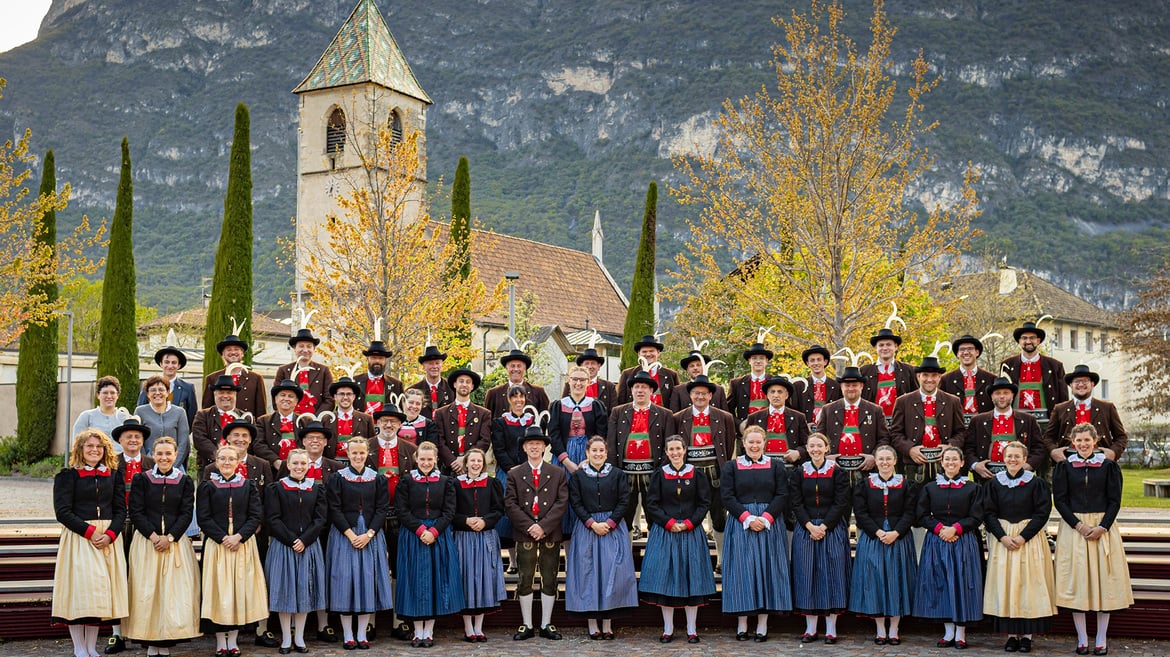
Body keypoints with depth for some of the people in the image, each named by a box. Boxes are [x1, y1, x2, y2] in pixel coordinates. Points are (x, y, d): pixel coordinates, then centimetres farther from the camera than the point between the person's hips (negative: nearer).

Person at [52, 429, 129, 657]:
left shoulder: (113, 476, 11)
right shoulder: (67, 475, 1)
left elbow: (120, 510, 7)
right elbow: (63, 511, -7)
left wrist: (110, 534, -10)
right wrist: (90, 531, -15)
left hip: (108, 539, 3)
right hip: (78, 537, -3)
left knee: (101, 590, 3)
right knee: (80, 588, -7)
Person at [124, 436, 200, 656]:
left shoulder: (185, 481, 6)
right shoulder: (141, 479, 4)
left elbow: (187, 514, 1)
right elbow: (136, 512, -2)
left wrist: (170, 538, -11)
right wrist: (153, 536, -12)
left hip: (176, 541, 1)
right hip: (146, 541, -1)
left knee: (173, 590, -3)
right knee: (147, 591, -2)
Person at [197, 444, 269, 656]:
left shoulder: (248, 487, 8)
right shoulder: (207, 487, 3)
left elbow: (256, 516, 1)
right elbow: (203, 518, -3)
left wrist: (239, 536, -13)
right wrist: (223, 538, -14)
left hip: (243, 544, 2)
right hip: (216, 544, -1)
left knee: (240, 589, 1)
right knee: (218, 590, -2)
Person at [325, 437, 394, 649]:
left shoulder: (378, 478, 5)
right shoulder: (337, 478, 0)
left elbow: (382, 509, 1)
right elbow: (335, 510, -5)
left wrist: (368, 534, -11)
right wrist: (351, 535, -14)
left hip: (371, 536, 2)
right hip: (344, 535, -2)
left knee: (368, 580, 2)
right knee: (345, 580, -1)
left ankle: (362, 634, 11)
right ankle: (348, 635, 7)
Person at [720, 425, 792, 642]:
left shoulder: (776, 466, 8)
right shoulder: (731, 467, 6)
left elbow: (782, 495, -1)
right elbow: (727, 497, -3)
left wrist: (766, 518, -14)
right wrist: (747, 518, -14)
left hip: (770, 524, 1)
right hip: (741, 524, -1)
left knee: (766, 569, 0)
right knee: (742, 569, -1)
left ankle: (762, 626, 6)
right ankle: (742, 626, 5)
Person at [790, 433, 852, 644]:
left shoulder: (838, 473, 1)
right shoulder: (799, 473, 7)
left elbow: (840, 503, -5)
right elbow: (796, 503, 1)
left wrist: (823, 527, -14)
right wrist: (810, 526, -11)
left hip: (832, 529, -2)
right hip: (805, 529, 2)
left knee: (831, 574, -2)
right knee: (807, 574, 2)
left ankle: (831, 629, 4)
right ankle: (810, 628, 8)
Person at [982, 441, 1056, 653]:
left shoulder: (1036, 483, -1)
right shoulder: (994, 484, 5)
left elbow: (1042, 513, -5)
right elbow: (989, 514, 3)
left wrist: (1023, 537, -13)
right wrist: (1003, 537, -10)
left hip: (1030, 538, -2)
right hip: (1002, 538, 2)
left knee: (1028, 584, -3)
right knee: (1005, 585, 0)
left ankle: (1027, 634, 4)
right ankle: (1011, 634, 6)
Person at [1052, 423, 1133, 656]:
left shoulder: (1108, 466, 3)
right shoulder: (1064, 467, 4)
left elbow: (1114, 500, 1)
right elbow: (1060, 500, 0)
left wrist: (1102, 527, -12)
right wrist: (1079, 525, -12)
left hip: (1103, 526, 0)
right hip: (1073, 528, 0)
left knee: (1104, 580, -1)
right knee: (1076, 581, -1)